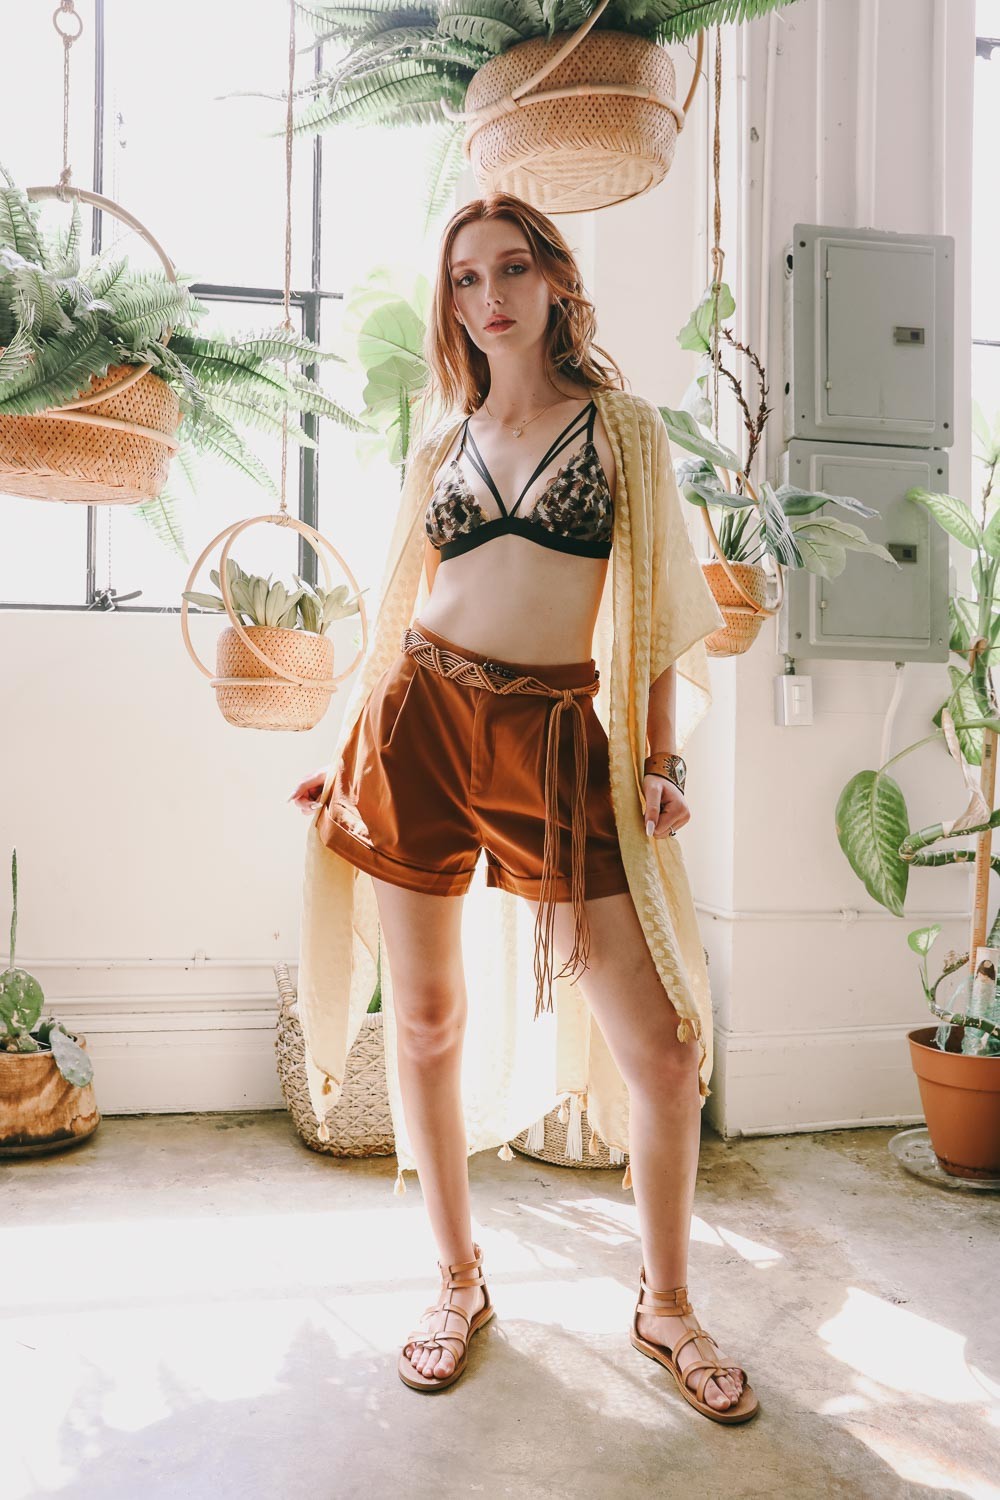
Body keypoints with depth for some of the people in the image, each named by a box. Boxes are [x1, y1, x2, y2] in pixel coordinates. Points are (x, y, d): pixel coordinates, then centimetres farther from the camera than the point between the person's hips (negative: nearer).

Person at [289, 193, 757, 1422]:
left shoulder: (622, 423, 8)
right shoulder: (442, 450, 15)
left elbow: (658, 603, 5)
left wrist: (660, 758, -4)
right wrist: (347, 756, 14)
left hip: (557, 740, -3)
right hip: (422, 721, 3)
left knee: (663, 1051, -5)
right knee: (425, 1021, 7)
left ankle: (665, 1305, 18)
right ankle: (459, 1281, 28)